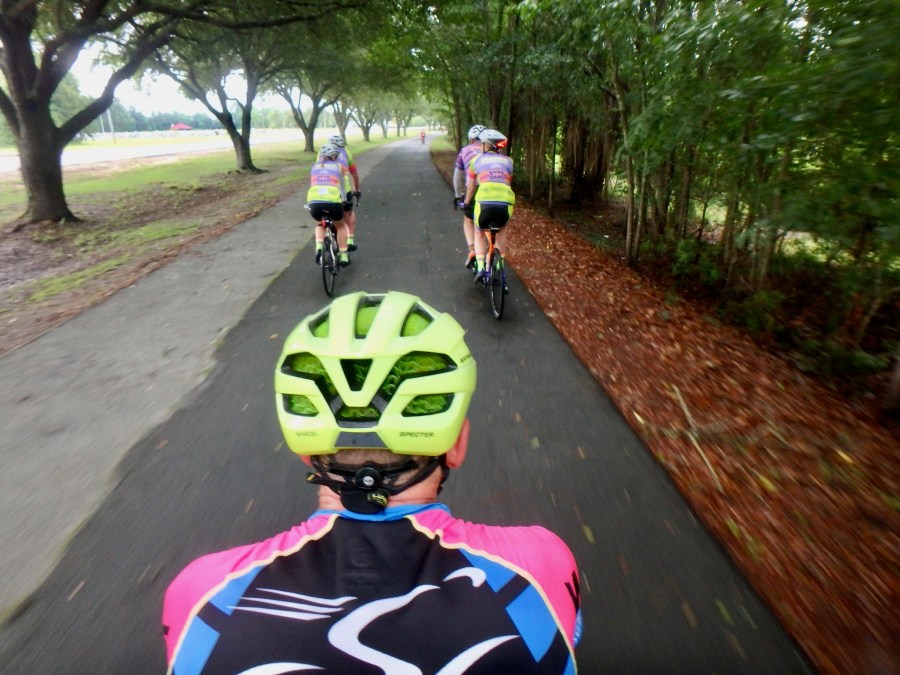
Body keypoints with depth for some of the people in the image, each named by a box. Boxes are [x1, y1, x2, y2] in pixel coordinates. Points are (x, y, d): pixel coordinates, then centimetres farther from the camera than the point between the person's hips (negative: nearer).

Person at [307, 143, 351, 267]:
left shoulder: (315, 166, 24)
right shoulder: (339, 166, 18)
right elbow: (343, 186, 19)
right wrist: (344, 201, 33)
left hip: (314, 202, 2)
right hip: (333, 201, -2)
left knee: (320, 224, 33)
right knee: (340, 226, 26)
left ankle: (318, 249, 11)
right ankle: (344, 257, 22)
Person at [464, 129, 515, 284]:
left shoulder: (476, 160, 20)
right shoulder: (507, 161, 24)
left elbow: (471, 187, 27)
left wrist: (467, 203, 44)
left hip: (484, 202, -1)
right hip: (506, 203, 2)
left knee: (479, 233, 26)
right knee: (501, 229, 33)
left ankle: (480, 268, 9)